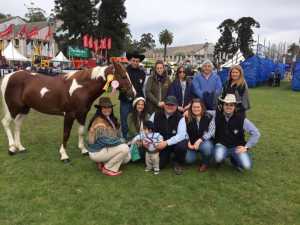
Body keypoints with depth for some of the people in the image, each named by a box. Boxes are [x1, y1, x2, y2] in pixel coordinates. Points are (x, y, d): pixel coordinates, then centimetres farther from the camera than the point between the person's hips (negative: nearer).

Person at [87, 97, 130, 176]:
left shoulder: (110, 119, 5)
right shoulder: (99, 122, -24)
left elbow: (117, 134, 10)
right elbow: (107, 140, -29)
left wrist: (121, 140, -9)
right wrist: (122, 142, -15)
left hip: (104, 148, 9)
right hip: (96, 152, -9)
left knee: (127, 157, 1)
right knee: (125, 148, -21)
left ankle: (102, 162, 11)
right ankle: (107, 168, -4)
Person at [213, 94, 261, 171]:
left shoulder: (241, 119, -9)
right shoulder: (217, 115, -7)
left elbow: (256, 134, -4)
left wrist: (246, 147, -9)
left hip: (237, 147, 1)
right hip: (222, 145, -1)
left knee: (247, 165, -22)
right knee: (218, 158, -35)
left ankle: (234, 159, 14)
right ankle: (220, 160, 6)